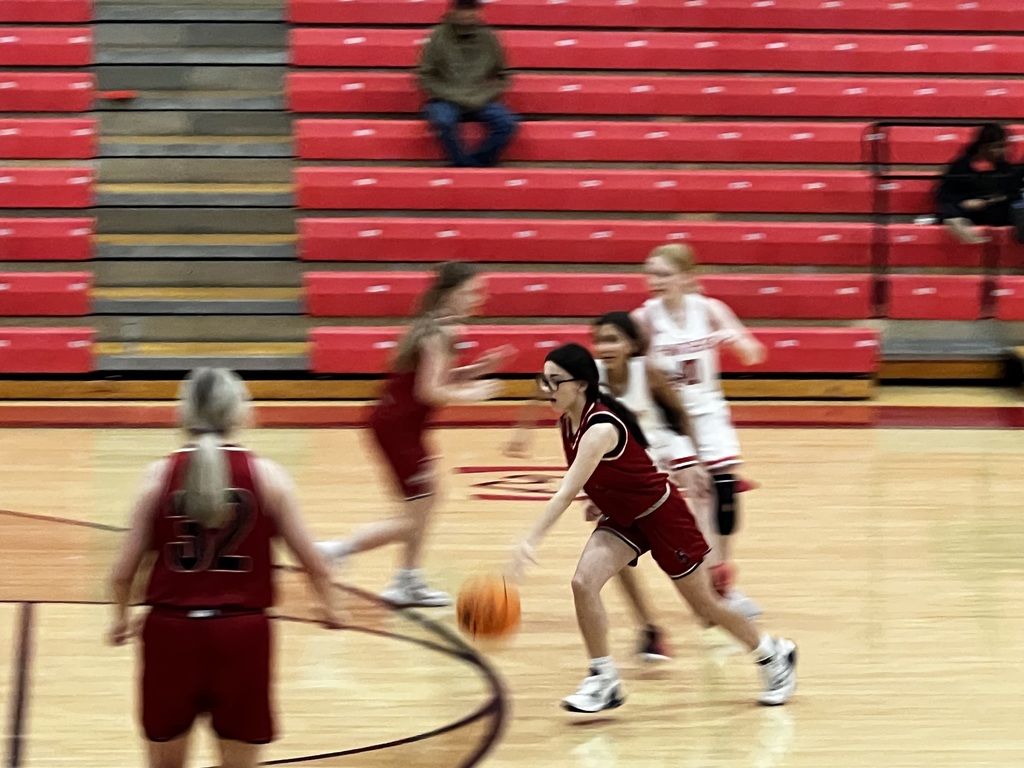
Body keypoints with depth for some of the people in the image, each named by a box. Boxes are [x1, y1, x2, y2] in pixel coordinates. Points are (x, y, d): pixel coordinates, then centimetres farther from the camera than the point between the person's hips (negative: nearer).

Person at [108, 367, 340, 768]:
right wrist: (326, 604, 22)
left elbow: (124, 570, 1)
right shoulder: (266, 475, -3)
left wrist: (121, 615, 21)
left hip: (171, 631, 1)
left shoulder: (161, 475, -2)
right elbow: (312, 562, 2)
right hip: (241, 633, -1)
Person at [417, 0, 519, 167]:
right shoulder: (439, 37, 0)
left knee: (507, 122, -24)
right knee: (443, 121, -35)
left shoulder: (489, 38, 6)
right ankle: (464, 164, -20)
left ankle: (476, 163, -17)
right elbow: (426, 77, -1)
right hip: (446, 101, -2)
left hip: (481, 102, 2)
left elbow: (502, 76, 12)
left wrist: (483, 96, -5)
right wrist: (454, 96, -12)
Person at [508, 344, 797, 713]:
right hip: (621, 518, 7)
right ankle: (604, 681, -7)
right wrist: (601, 499, 4)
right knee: (583, 582, -16)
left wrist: (530, 542, -52)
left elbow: (566, 493, -45)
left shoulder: (600, 429, -34)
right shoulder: (567, 422, -7)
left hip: (661, 515, -7)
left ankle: (775, 654, 31)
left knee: (705, 605, 7)